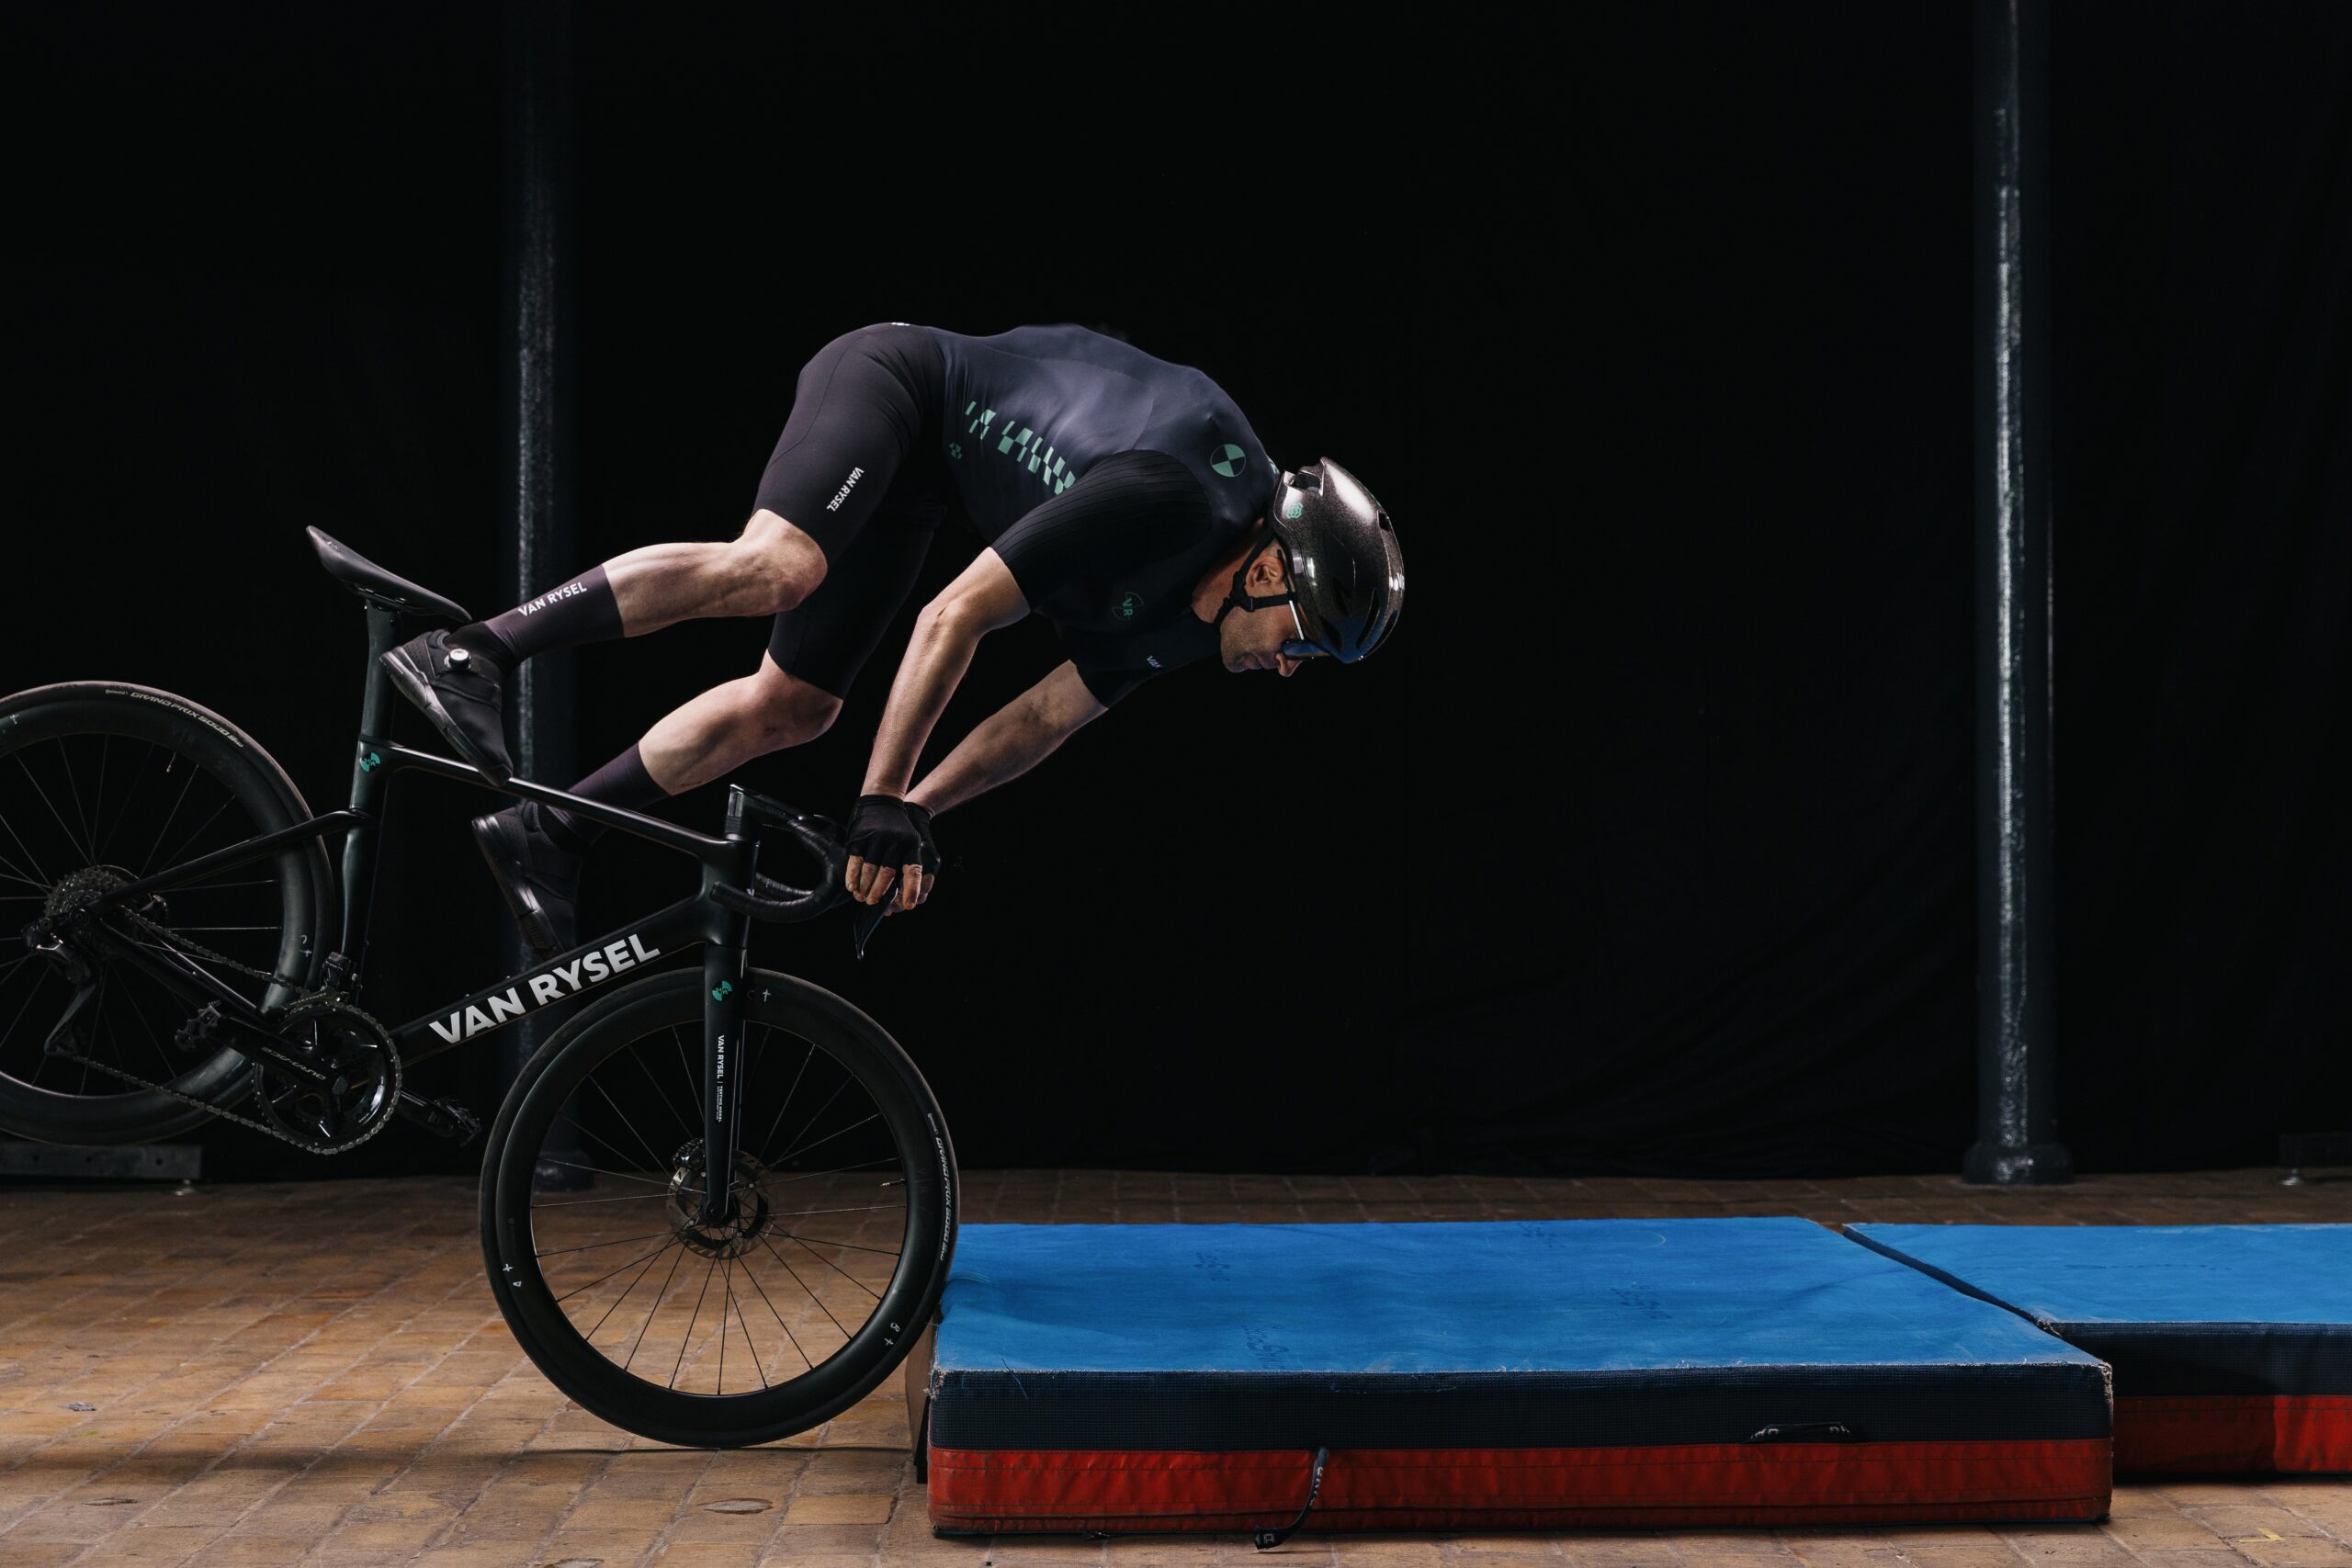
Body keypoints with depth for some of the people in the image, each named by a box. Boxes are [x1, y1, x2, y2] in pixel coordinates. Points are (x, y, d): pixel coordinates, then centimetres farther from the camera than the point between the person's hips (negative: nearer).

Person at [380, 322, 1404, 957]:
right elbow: (954, 618, -30)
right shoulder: (1167, 495, -30)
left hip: (924, 474, 9)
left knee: (793, 707, 2)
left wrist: (911, 812, -3)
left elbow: (1047, 716, 5)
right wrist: (883, 804, -26)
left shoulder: (1191, 616, -2)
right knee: (773, 567, -36)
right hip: (895, 377, -9)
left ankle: (545, 836, 7)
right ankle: (468, 652, -33)